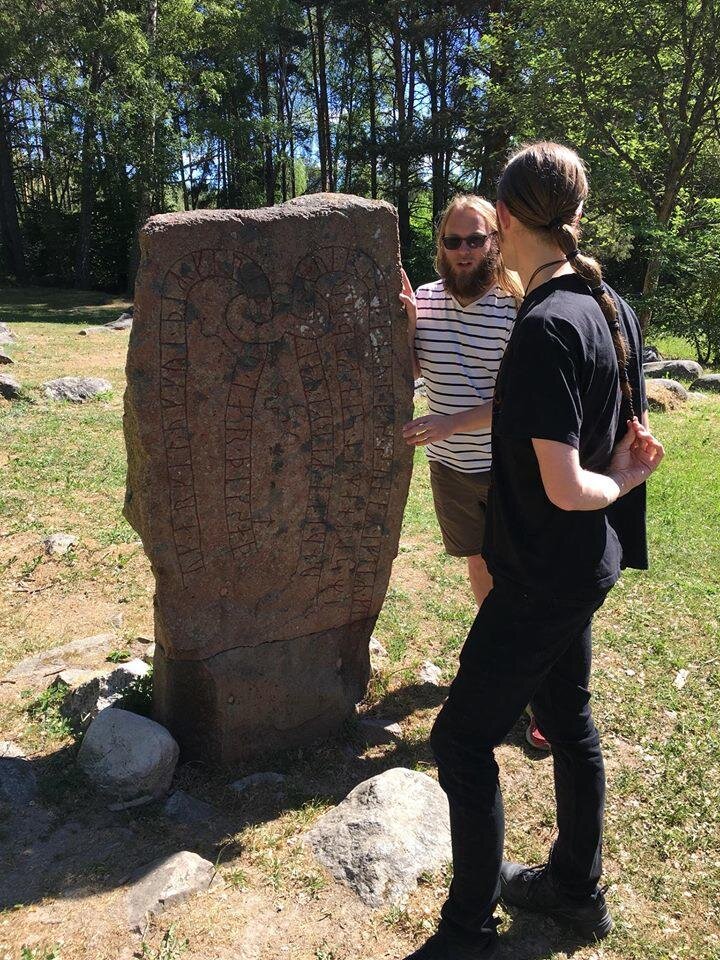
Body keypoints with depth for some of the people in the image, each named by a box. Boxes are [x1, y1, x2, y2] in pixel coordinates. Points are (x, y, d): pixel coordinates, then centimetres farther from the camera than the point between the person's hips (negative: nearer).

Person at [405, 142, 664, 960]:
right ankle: (577, 888, 42)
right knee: (566, 718, 22)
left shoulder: (545, 327, -24)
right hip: (588, 562, 9)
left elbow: (564, 487, -26)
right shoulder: (611, 307, 3)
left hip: (546, 574, -9)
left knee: (463, 737, 4)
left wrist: (615, 483, -8)